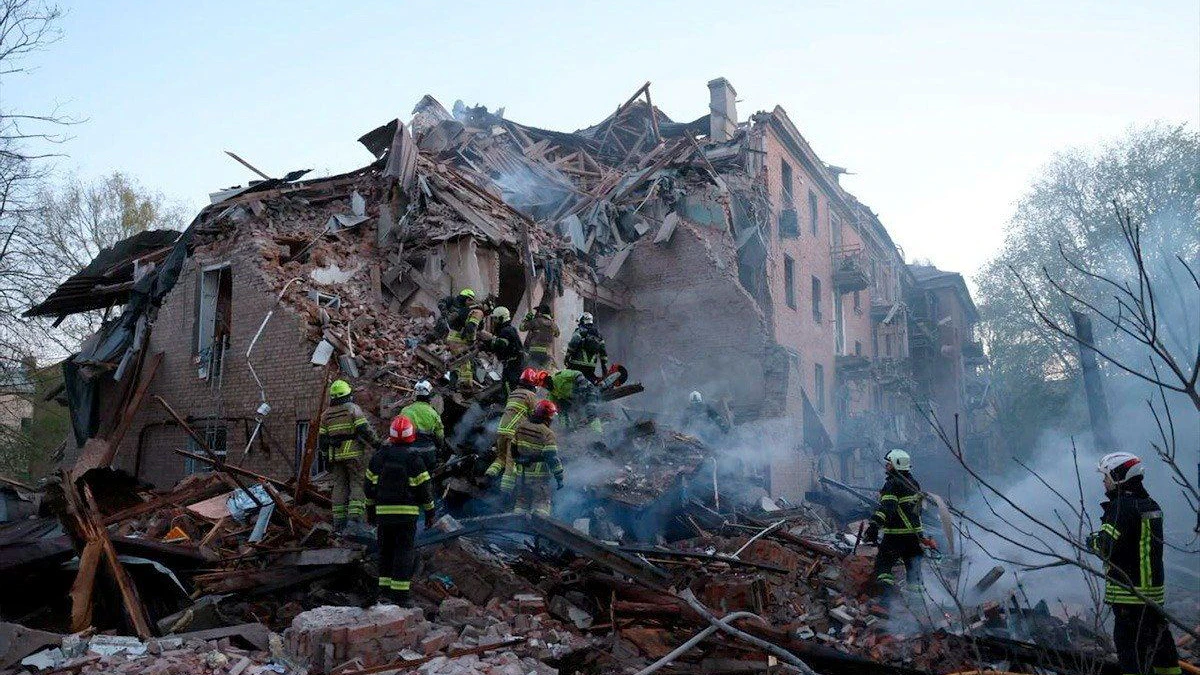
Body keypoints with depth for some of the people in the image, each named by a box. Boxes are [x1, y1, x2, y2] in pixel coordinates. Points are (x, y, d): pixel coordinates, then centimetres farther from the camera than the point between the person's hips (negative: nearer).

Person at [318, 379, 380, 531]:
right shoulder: (353, 408, -4)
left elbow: (322, 439, 13)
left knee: (340, 485, 9)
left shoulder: (326, 414, 12)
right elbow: (365, 430, -12)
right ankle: (355, 514, -15)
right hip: (353, 453, -5)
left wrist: (326, 455, 22)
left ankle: (339, 519, 7)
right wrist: (377, 444, -4)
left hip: (335, 455, 5)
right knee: (358, 484, -1)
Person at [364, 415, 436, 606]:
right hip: (407, 512, -4)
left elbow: (369, 485, 10)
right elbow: (424, 488, -5)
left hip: (383, 511, 4)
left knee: (386, 550, 16)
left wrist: (370, 508, 21)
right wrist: (430, 512, 5)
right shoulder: (414, 459, -8)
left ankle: (385, 588, 19)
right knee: (405, 551, 0)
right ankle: (400, 592, -3)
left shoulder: (379, 456, 4)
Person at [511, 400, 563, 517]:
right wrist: (559, 477, -10)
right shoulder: (547, 433, -16)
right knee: (542, 503, 1)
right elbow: (552, 457, -17)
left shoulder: (522, 426, 3)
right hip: (539, 475, -6)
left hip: (521, 472, 6)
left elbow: (513, 447, 13)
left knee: (522, 500, 18)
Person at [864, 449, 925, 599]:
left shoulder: (892, 484, -14)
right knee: (913, 565, 17)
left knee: (883, 564, -5)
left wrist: (875, 525, -33)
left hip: (896, 534, -8)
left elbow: (886, 507, -27)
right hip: (915, 532, 8)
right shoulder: (914, 483, 14)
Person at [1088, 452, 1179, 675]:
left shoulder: (1121, 506, -18)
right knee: (1159, 640, 21)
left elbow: (1108, 546, -25)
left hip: (1130, 591, -9)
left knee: (1130, 643, -4)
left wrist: (1093, 542, -5)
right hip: (1155, 588, 9)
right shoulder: (1149, 504, 11)